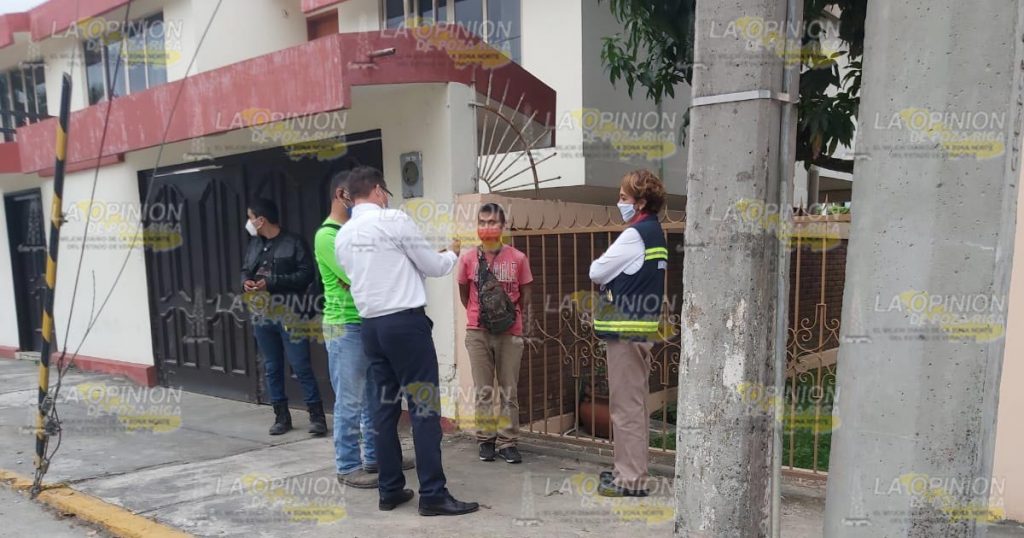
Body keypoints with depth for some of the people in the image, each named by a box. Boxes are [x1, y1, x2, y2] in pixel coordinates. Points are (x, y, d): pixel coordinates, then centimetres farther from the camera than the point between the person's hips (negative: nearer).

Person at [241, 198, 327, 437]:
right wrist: (246, 282, -3)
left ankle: (316, 414, 5)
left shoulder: (293, 242, -7)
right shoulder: (253, 244, 13)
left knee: (301, 366, -5)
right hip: (262, 316, 6)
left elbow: (306, 274, -14)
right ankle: (281, 415, 22)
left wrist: (271, 282, -18)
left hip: (289, 316, -6)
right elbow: (245, 270, 21)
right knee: (271, 368, 11)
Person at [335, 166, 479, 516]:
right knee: (424, 407, -3)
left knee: (384, 407, 12)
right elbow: (433, 268, -2)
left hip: (371, 325, 7)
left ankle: (390, 490, 18)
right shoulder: (394, 220, -7)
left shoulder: (342, 236, 11)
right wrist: (452, 254, 19)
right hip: (405, 322, -7)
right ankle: (433, 495, 0)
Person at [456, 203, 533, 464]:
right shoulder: (468, 258, -2)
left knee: (508, 391, 5)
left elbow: (525, 296, 5)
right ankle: (486, 440, 18)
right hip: (478, 333, 0)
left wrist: (518, 323, 6)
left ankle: (507, 442, 15)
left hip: (510, 333, 0)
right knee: (483, 391, 7)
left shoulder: (518, 258, -3)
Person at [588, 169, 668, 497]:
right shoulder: (655, 233, 15)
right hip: (641, 327, 10)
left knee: (626, 407, -3)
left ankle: (631, 479, 3)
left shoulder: (635, 235, -14)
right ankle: (630, 470, 24)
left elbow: (597, 272, -11)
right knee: (633, 404, 15)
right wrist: (615, 276, 2)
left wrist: (604, 269, 8)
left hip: (626, 329, -10)